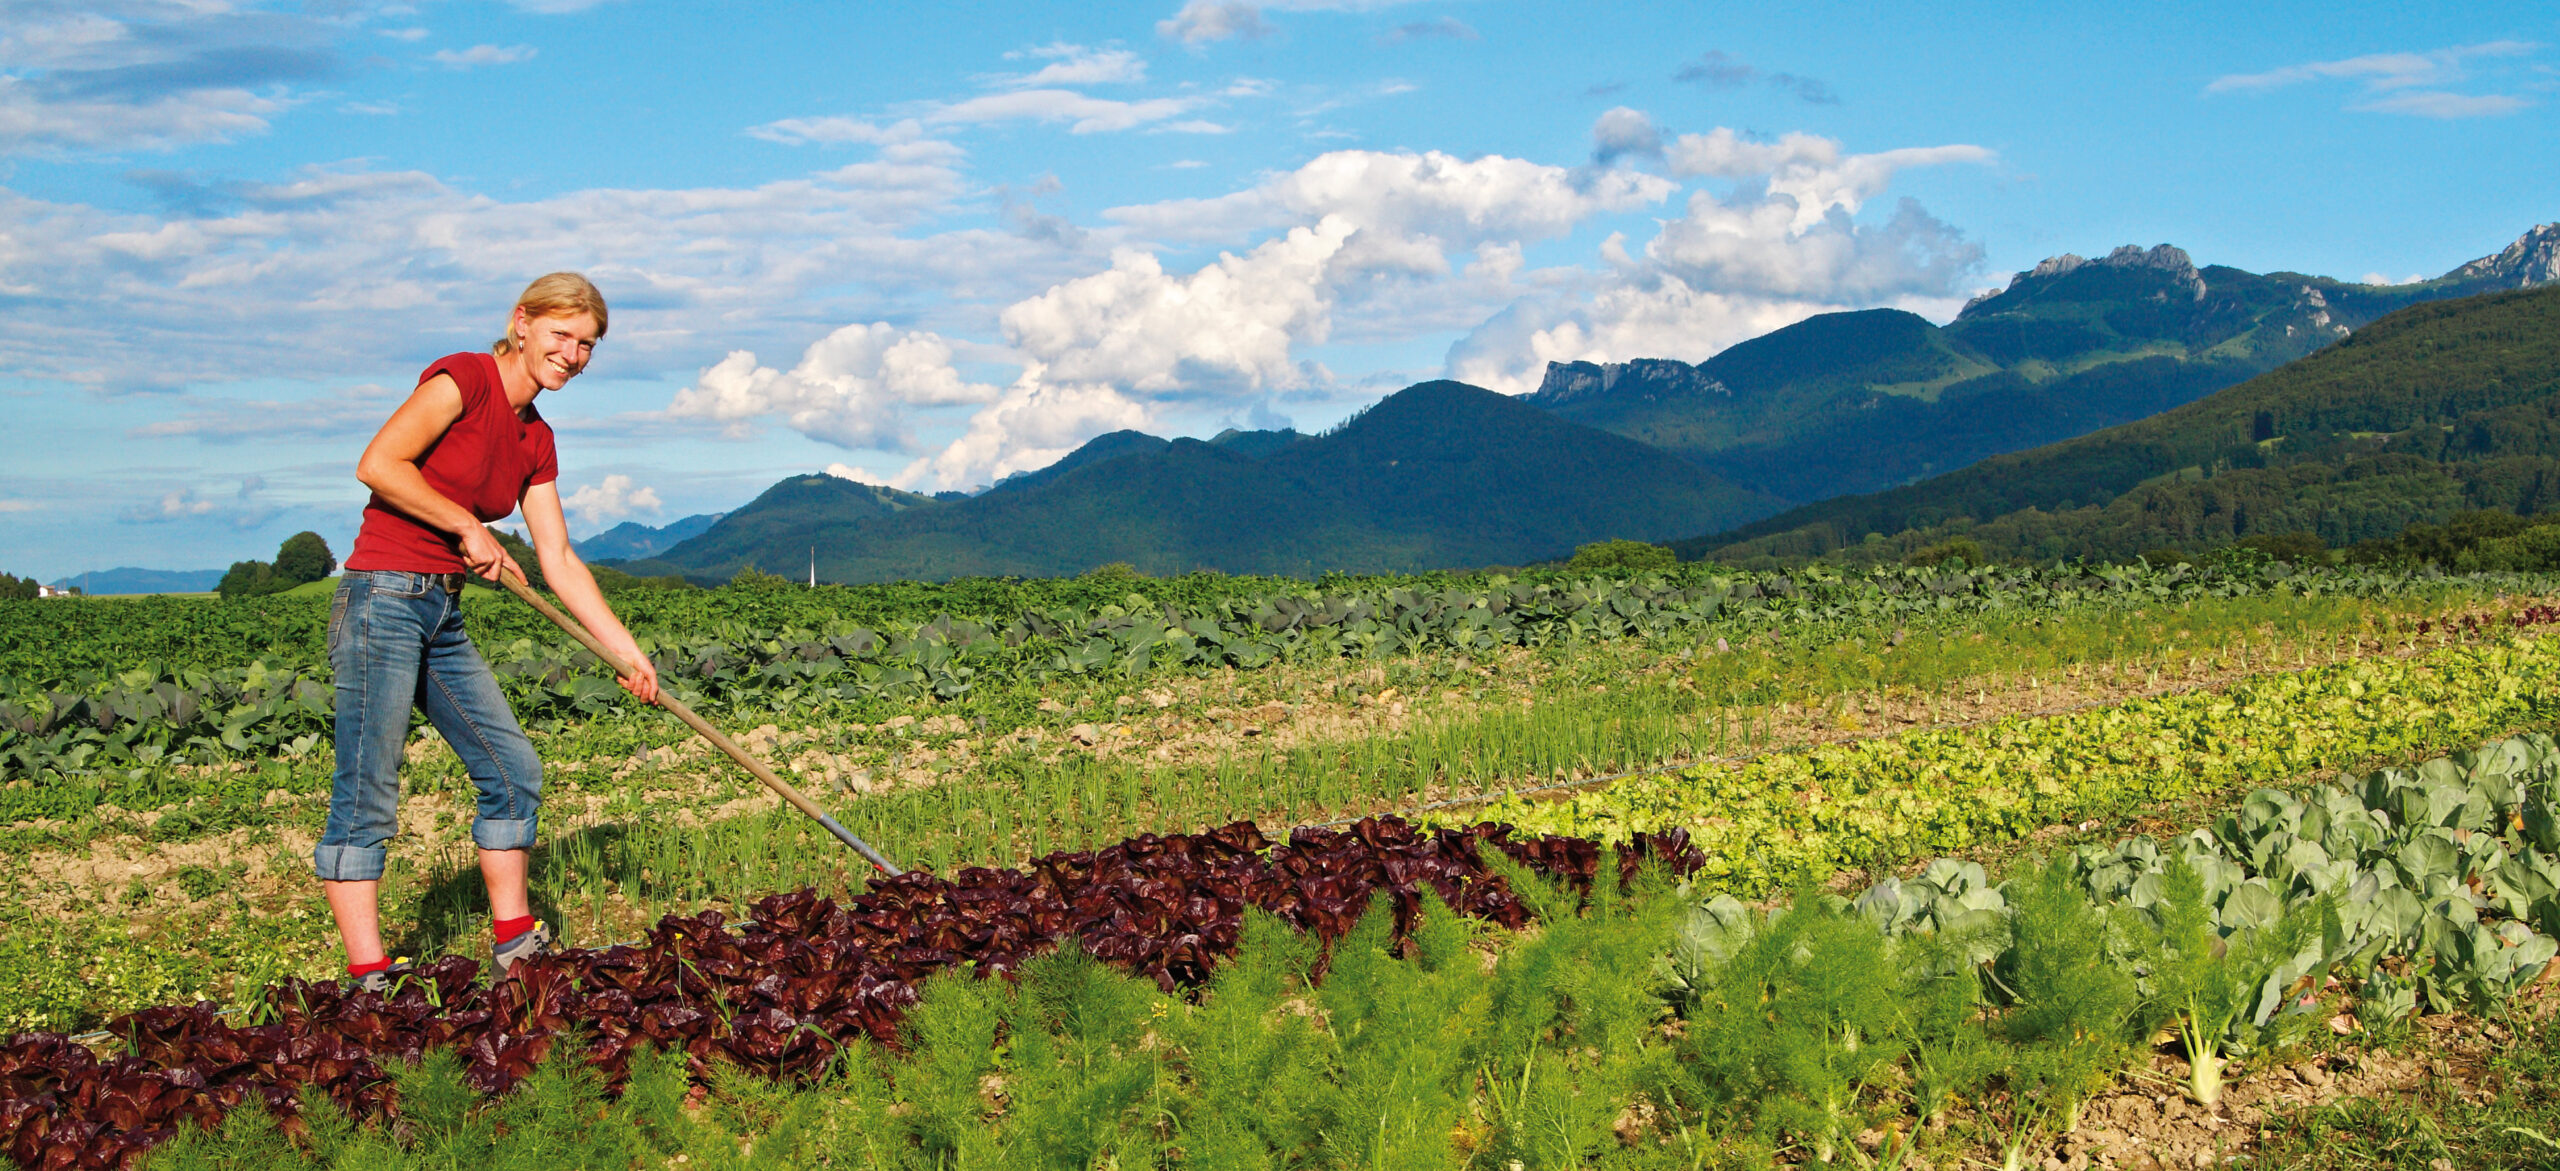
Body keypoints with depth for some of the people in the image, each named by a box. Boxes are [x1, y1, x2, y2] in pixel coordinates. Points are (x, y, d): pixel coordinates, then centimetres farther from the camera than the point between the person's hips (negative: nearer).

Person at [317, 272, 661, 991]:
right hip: (383, 599, -9)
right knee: (366, 800, -7)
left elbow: (559, 561, 15)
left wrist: (629, 654, 12)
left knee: (513, 771, 11)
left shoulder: (536, 441, 15)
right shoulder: (463, 378, -9)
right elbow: (378, 464, -19)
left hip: (444, 619, 9)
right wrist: (468, 527, -11)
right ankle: (368, 981, -6)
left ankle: (514, 946, 21)